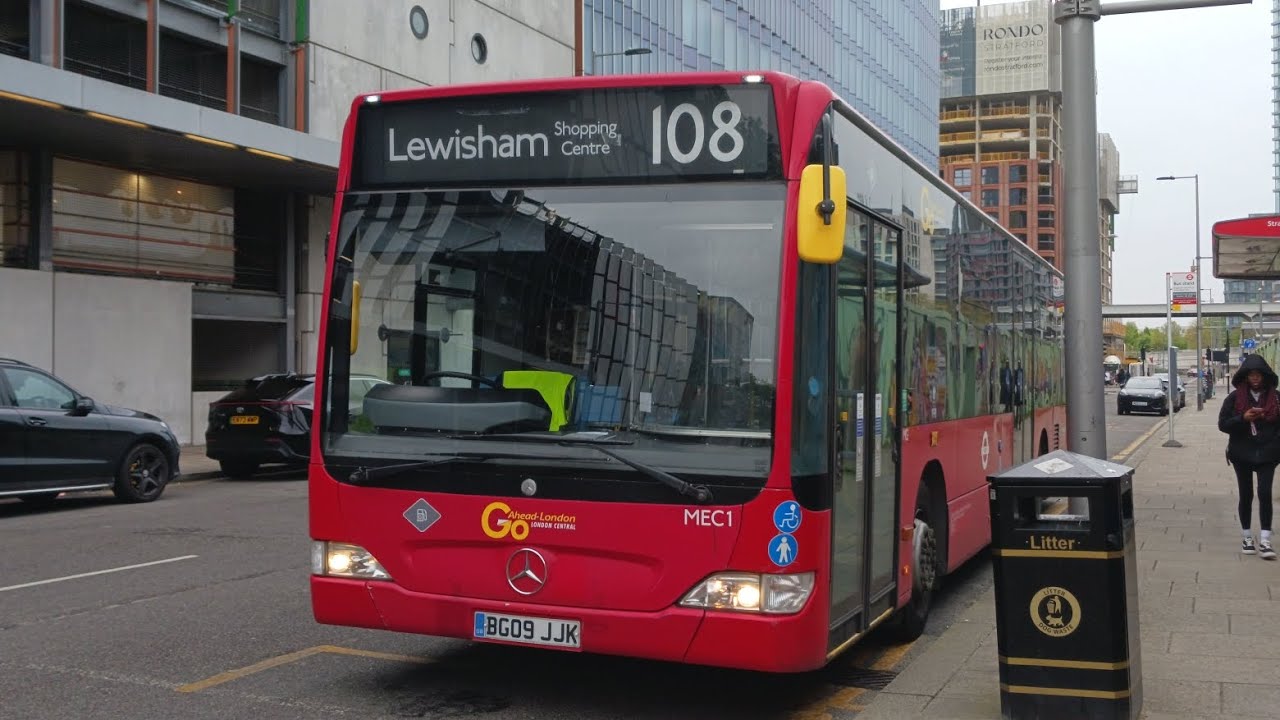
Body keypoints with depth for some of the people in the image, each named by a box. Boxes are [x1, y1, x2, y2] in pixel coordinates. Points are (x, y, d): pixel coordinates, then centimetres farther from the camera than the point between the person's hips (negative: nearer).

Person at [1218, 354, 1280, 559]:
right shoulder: (1234, 397, -2)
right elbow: (1223, 424, -2)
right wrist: (1243, 418, -18)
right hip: (1242, 454, 0)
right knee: (1246, 495, 8)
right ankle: (1247, 538, 20)